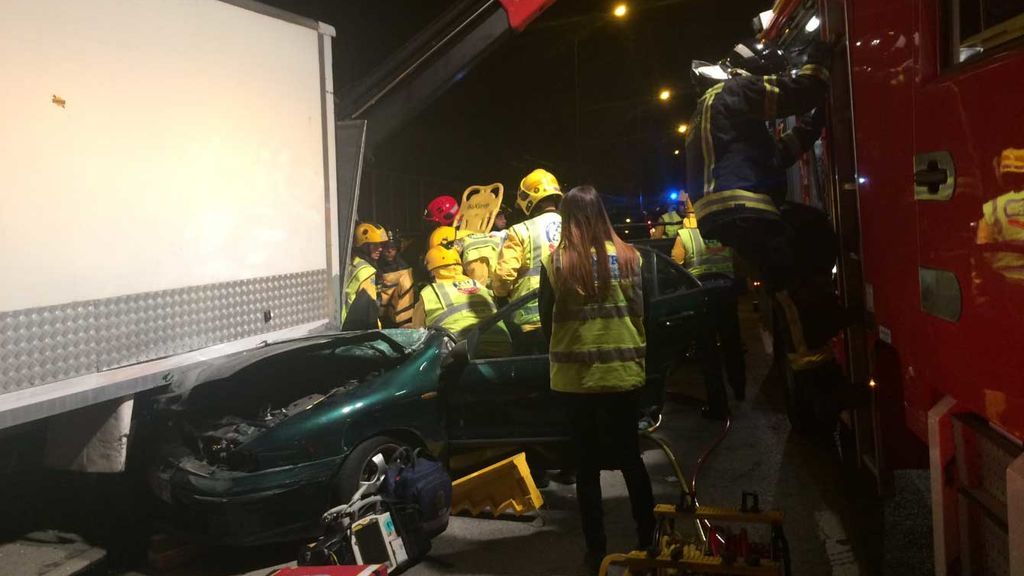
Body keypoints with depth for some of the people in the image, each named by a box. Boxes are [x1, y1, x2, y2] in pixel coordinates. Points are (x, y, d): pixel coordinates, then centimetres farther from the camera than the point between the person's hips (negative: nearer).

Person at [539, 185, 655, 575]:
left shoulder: (555, 262, -9)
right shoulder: (627, 256, -5)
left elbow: (547, 320, -2)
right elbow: (639, 311, 1)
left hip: (574, 375, -1)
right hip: (622, 370, 2)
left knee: (587, 463, 11)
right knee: (630, 457, 17)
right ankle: (647, 540, 25)